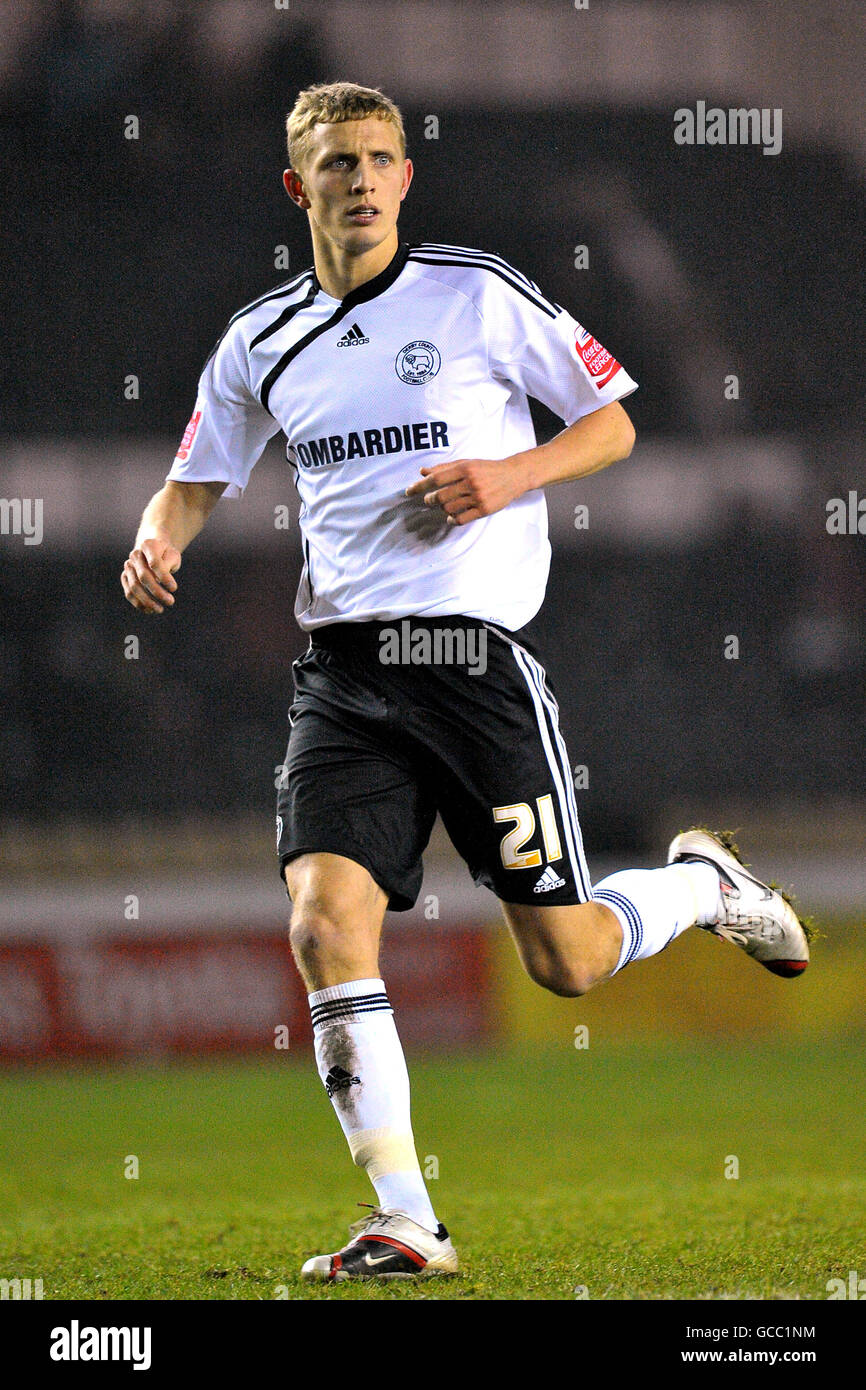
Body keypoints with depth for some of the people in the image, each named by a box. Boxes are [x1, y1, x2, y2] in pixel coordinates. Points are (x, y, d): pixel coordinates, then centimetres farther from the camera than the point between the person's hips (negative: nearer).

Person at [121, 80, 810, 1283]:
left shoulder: (477, 294, -1)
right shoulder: (264, 340, 9)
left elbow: (614, 420, 5)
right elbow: (199, 478, 21)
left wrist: (511, 475, -13)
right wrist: (158, 542, -1)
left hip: (474, 650, -3)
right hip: (344, 670, 3)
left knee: (567, 962, -2)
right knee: (325, 922, -17)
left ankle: (702, 884, 33)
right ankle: (406, 1226, -12)